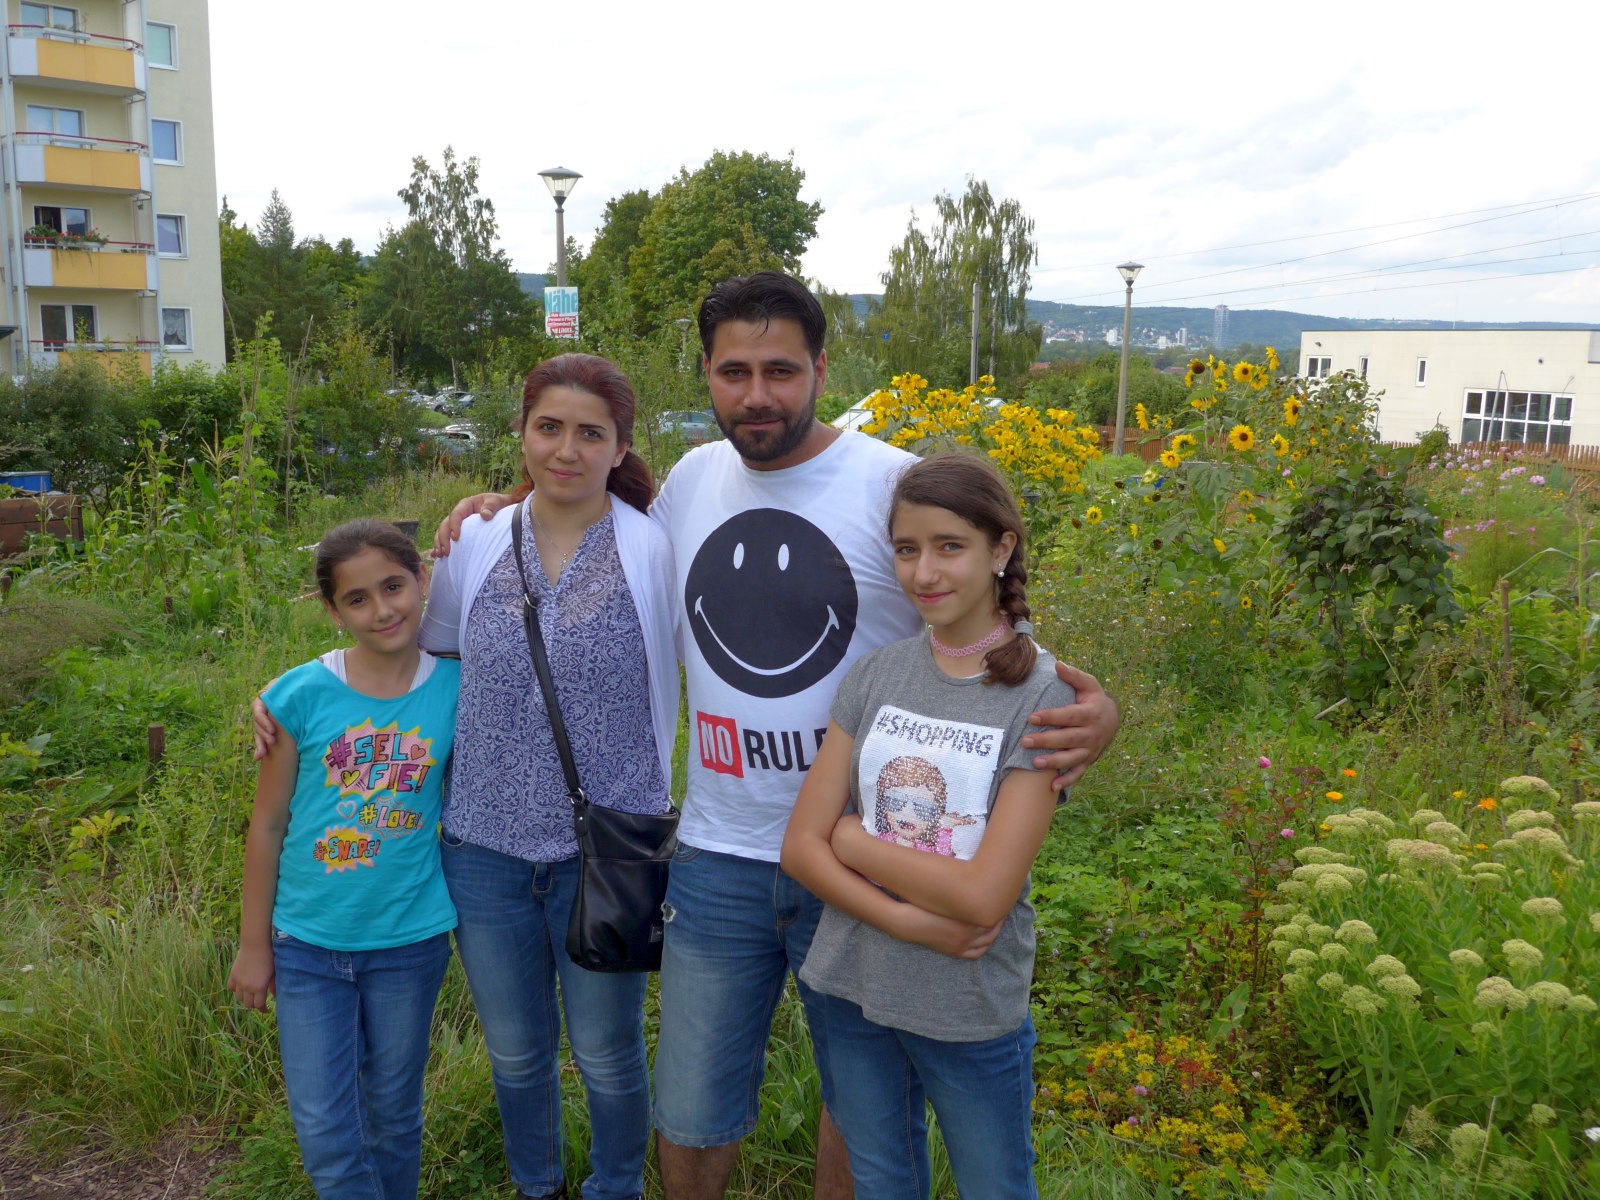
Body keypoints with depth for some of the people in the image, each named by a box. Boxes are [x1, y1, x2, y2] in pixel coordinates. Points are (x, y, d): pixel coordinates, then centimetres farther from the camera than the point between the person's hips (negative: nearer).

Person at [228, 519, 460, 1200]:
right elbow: (268, 825, -2)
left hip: (410, 940, 1)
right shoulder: (303, 695, -11)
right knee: (326, 1136, 5)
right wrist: (253, 945, 3)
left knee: (393, 1119, 18)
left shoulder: (455, 685, -9)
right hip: (308, 944, 0)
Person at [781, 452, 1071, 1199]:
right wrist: (902, 919, -20)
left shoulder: (1043, 697, -16)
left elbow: (983, 897, -23)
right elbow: (801, 846, -7)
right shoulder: (874, 676, -4)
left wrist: (854, 840, -13)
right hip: (852, 993, 4)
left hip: (973, 1016, -3)